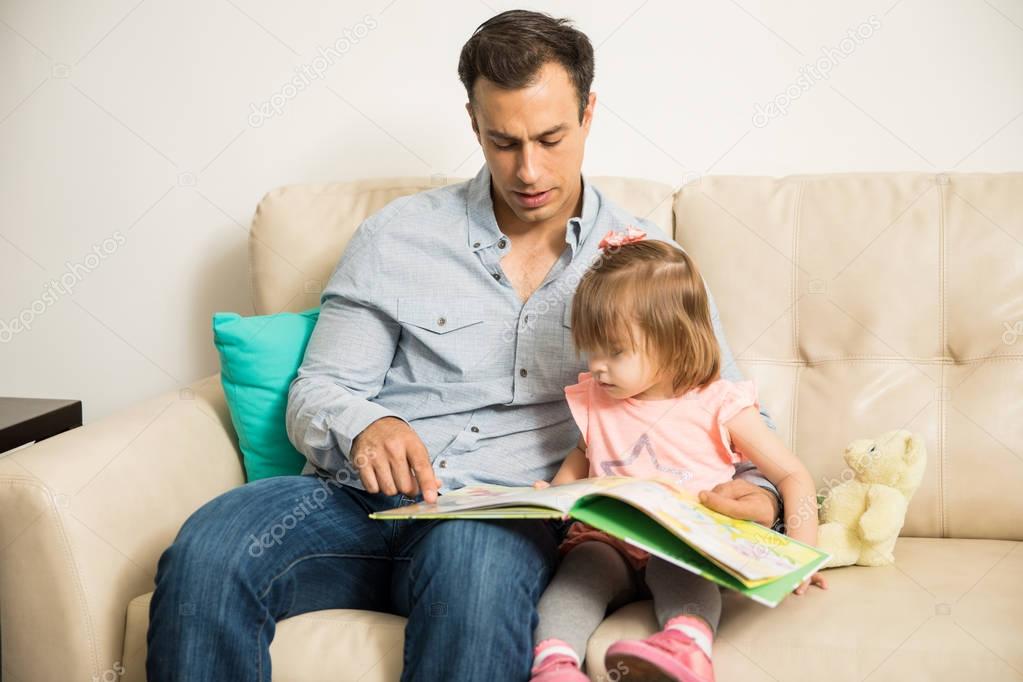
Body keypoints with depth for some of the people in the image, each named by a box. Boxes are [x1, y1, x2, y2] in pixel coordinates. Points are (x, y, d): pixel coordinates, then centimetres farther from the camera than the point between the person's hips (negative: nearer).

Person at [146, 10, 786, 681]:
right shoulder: (396, 235, 11)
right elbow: (316, 393, 9)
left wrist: (757, 490, -7)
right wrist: (364, 425, -15)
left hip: (509, 515, -1)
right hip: (361, 497, 2)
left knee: (474, 563, -39)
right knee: (204, 554, -30)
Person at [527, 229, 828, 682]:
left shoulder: (718, 406, -2)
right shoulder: (595, 402, 12)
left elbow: (793, 477, 0)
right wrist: (555, 492, 11)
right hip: (607, 542, 3)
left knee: (679, 569, -36)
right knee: (580, 566, -30)